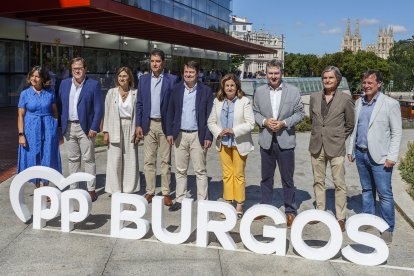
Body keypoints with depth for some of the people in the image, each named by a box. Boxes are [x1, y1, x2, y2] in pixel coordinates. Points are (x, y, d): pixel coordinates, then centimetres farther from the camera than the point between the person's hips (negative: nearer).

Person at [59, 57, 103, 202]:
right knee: (72, 159, 11)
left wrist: (94, 127, -12)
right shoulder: (64, 84, 10)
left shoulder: (94, 84, -3)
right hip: (68, 127, 4)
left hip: (86, 127, -4)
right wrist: (63, 124, 6)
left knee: (89, 159, 1)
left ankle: (91, 190, 9)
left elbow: (99, 108, -6)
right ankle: (73, 188, 20)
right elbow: (61, 105, 14)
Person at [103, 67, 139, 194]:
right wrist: (106, 132, 0)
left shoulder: (135, 93, 4)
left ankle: (129, 189, 14)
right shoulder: (111, 92, 6)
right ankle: (115, 190, 11)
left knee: (130, 160, 3)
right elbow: (107, 113, 5)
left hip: (130, 129, 0)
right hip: (115, 129, 0)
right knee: (115, 160, 1)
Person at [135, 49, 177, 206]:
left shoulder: (171, 80, -1)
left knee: (166, 160, 4)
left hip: (165, 124, -3)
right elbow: (139, 103, 9)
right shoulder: (143, 79, 9)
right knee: (148, 160, 6)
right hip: (148, 124, 3)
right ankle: (150, 192, 15)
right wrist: (138, 125, 3)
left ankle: (166, 193, 11)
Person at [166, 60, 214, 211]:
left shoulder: (206, 91, -1)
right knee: (180, 170, 9)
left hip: (198, 135, -3)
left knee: (200, 171, 3)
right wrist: (169, 132, 2)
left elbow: (209, 116, -2)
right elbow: (171, 112, 9)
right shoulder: (176, 89, 7)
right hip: (179, 135, 3)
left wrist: (208, 137, -7)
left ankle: (202, 201, 10)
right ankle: (180, 200, 19)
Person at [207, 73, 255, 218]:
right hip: (223, 143, 4)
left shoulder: (244, 101, -8)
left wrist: (233, 131, -20)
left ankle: (239, 206, 13)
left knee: (238, 175, 3)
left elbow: (250, 123, -11)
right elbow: (211, 121, 8)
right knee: (227, 174, 10)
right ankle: (228, 203, 21)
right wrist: (218, 133, -10)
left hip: (239, 144, -4)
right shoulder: (218, 101, 5)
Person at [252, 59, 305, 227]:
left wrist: (284, 123, -14)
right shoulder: (260, 92, 5)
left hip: (285, 141, -2)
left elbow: (300, 113, 0)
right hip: (266, 140, 3)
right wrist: (264, 121, -10)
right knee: (266, 177, 13)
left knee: (287, 178, 4)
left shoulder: (293, 91, -2)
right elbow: (255, 112, 9)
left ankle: (290, 211, 16)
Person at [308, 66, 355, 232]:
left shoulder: (345, 99, -4)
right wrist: (319, 133, 13)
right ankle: (320, 211, 25)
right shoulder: (314, 97, 6)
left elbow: (350, 124, 4)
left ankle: (341, 217, 8)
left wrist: (339, 138, 7)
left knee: (339, 183, -2)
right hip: (317, 146, 4)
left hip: (335, 148, -4)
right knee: (318, 181, 12)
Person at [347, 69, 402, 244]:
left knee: (385, 194, -3)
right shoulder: (359, 103, 10)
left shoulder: (390, 104, -7)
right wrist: (351, 149, 12)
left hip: (379, 156, -5)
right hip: (360, 154, 6)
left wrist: (392, 157, -13)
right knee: (366, 190, 16)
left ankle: (388, 229, 6)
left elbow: (397, 132, -8)